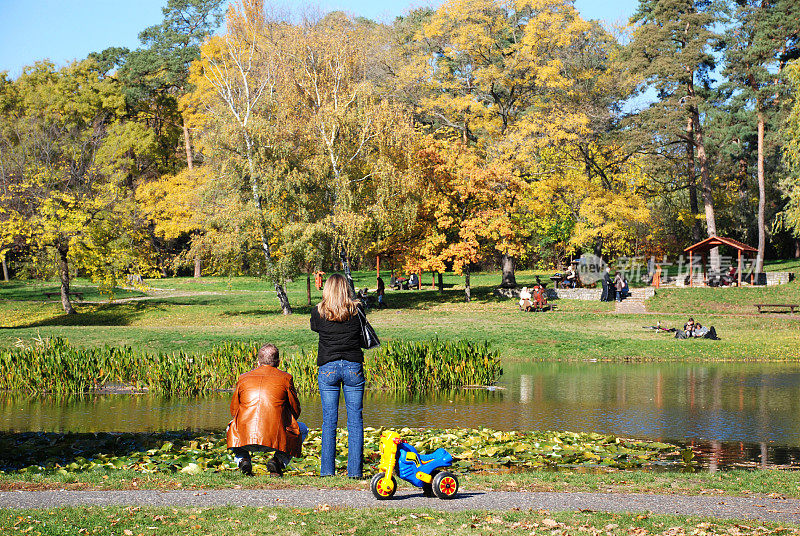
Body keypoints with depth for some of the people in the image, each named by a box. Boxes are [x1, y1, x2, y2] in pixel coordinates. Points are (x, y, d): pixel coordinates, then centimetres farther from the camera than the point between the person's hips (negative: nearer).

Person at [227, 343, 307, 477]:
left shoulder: (243, 378, 14)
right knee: (302, 430, 28)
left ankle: (242, 460, 11)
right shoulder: (285, 378, 6)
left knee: (231, 428, 39)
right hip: (276, 439, -3)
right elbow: (295, 411, 13)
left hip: (244, 439, 3)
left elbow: (233, 411, 22)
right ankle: (278, 460, 5)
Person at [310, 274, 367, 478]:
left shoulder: (318, 312, -2)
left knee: (329, 420, 5)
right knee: (355, 419, 3)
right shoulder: (355, 311, -2)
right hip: (353, 367, 0)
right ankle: (355, 470, 1)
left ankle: (327, 469, 4)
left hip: (328, 368, 0)